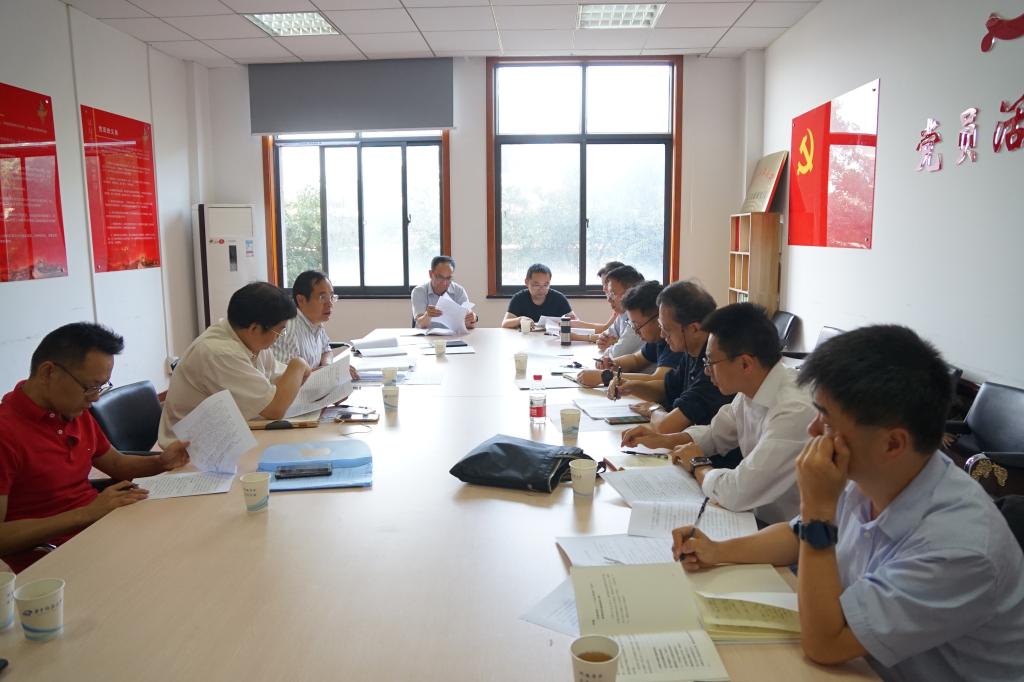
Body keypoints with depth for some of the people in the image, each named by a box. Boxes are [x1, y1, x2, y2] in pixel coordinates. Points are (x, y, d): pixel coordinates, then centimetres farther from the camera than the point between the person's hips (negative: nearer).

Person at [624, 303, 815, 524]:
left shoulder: (794, 411, -29)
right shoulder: (751, 390, -2)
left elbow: (737, 493, -33)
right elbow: (715, 434, 17)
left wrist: (698, 465, -13)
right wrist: (662, 440, 2)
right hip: (757, 514, 7)